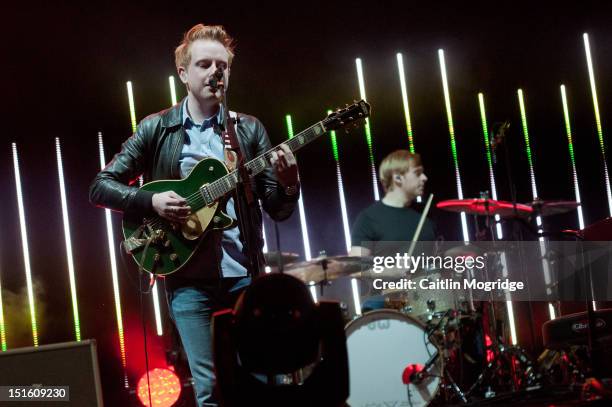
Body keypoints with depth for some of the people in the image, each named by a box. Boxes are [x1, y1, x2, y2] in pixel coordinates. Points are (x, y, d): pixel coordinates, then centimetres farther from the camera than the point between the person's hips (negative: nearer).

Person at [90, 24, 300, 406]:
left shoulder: (249, 129, 7)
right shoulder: (156, 129, 4)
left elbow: (278, 209, 5)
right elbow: (101, 186, 4)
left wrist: (288, 184, -17)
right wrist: (151, 201, -12)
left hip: (245, 273, 2)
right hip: (188, 277, -1)